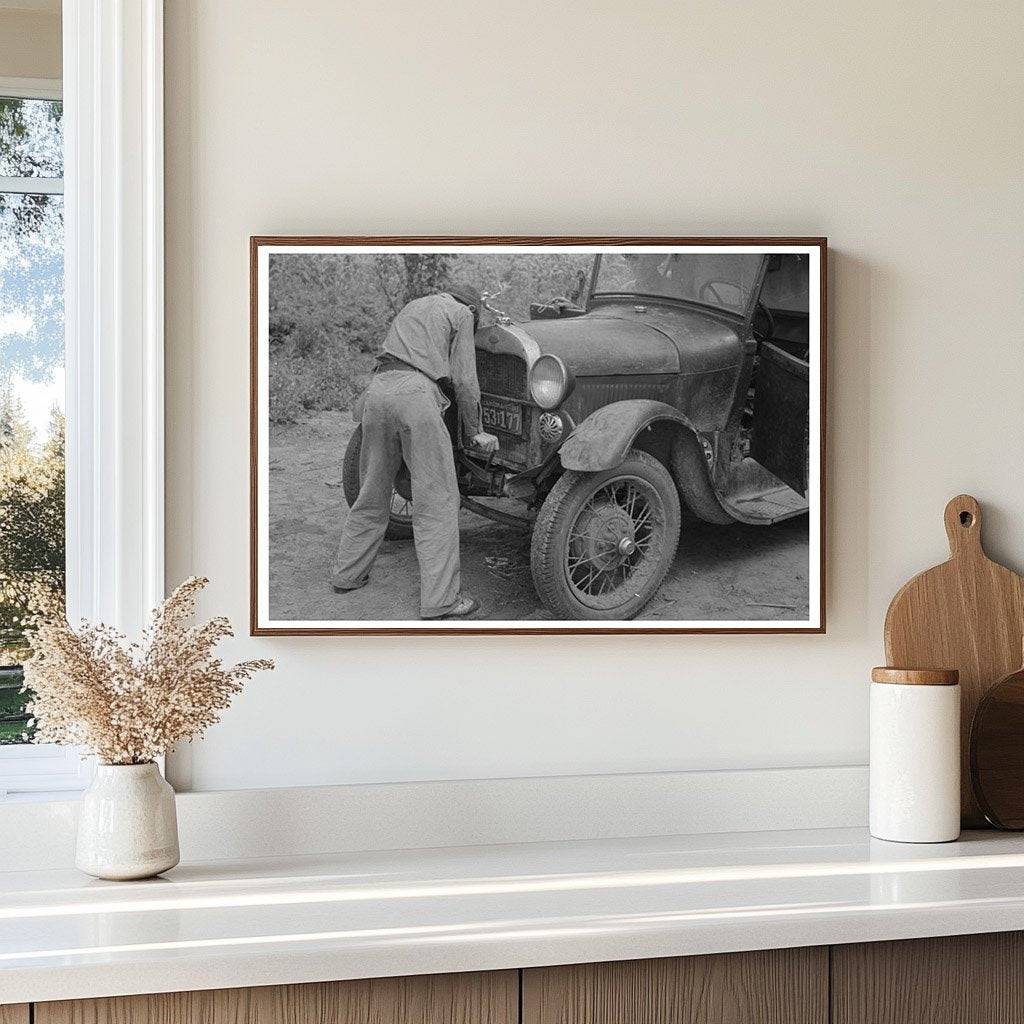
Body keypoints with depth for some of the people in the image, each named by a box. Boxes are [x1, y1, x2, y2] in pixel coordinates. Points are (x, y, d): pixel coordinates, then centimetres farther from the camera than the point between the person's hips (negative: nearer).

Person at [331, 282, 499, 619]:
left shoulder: (412, 306, 33)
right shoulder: (461, 313, 13)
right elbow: (464, 379, 8)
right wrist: (476, 431, 16)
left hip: (378, 389, 7)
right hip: (414, 393, -7)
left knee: (373, 492, 20)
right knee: (437, 501, -4)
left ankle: (347, 575, 29)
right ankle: (439, 600, -7)